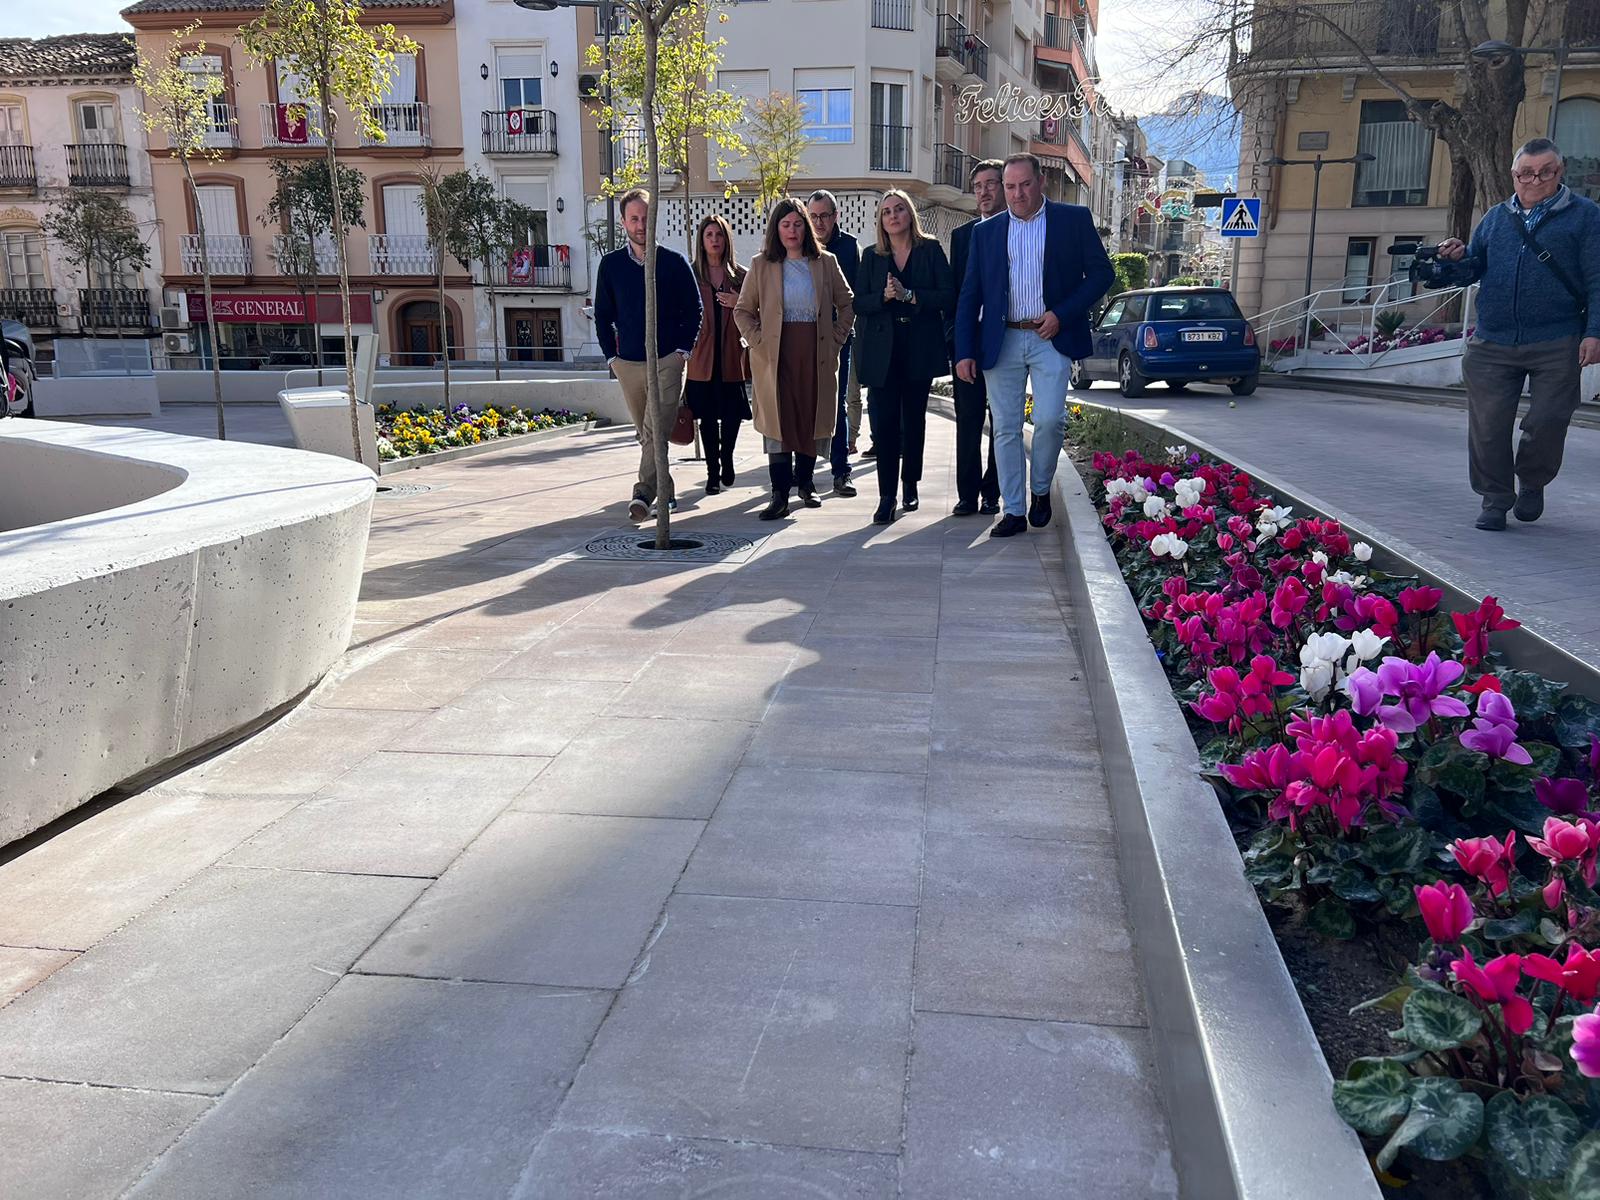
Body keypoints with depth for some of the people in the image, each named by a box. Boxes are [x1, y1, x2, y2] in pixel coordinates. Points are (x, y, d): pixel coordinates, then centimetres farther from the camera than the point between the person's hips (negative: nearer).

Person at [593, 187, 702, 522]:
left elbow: (693, 308, 6)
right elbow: (602, 315, 12)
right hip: (628, 364, 3)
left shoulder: (674, 262, 0)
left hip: (668, 360, -3)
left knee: (658, 431, -14)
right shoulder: (611, 264, 6)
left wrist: (683, 349, -2)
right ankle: (665, 495, 22)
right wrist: (611, 356, 5)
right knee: (647, 434, 11)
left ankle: (644, 494, -18)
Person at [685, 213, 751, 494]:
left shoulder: (741, 275, 6)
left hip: (732, 355, 0)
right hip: (703, 356, 0)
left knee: (732, 414, 0)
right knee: (708, 416, 2)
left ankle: (726, 460, 25)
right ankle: (713, 472, 12)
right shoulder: (691, 275, 5)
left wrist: (739, 304, -12)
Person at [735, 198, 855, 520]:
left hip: (817, 355, 2)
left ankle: (805, 483, 23)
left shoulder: (825, 262, 7)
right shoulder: (761, 265, 5)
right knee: (777, 421, -6)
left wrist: (836, 338, 4)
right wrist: (758, 340, -3)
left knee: (813, 418, 6)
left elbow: (847, 303, 14)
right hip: (776, 355, -1)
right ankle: (780, 496, -8)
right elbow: (743, 310, 9)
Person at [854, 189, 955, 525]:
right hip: (881, 350, 0)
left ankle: (910, 485, 24)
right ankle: (887, 497, -5)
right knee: (883, 423, -7)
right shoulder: (871, 255, 9)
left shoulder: (931, 250, 4)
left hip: (919, 349, 0)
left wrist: (909, 295, -16)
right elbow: (858, 303, 3)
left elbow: (948, 296, -5)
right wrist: (884, 296, -15)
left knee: (914, 421, 9)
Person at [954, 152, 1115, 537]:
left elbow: (1101, 272, 3)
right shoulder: (986, 231, 10)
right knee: (1005, 428, 2)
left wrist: (1062, 314, -9)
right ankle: (1013, 511, 10)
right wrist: (964, 352, 1)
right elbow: (969, 296, 9)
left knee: (1049, 419, -13)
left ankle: (1040, 490, 14)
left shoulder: (1074, 219, 4)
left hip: (1051, 338, -2)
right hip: (1001, 342, 2)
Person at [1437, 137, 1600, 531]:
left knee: (1547, 421, -2)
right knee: (1488, 425, -1)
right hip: (1493, 344, 3)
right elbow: (1476, 268, 23)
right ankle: (1495, 499, 13)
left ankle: (1532, 483, 25)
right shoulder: (1496, 217, 15)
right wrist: (1459, 258, -1)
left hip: (1557, 345, -2)